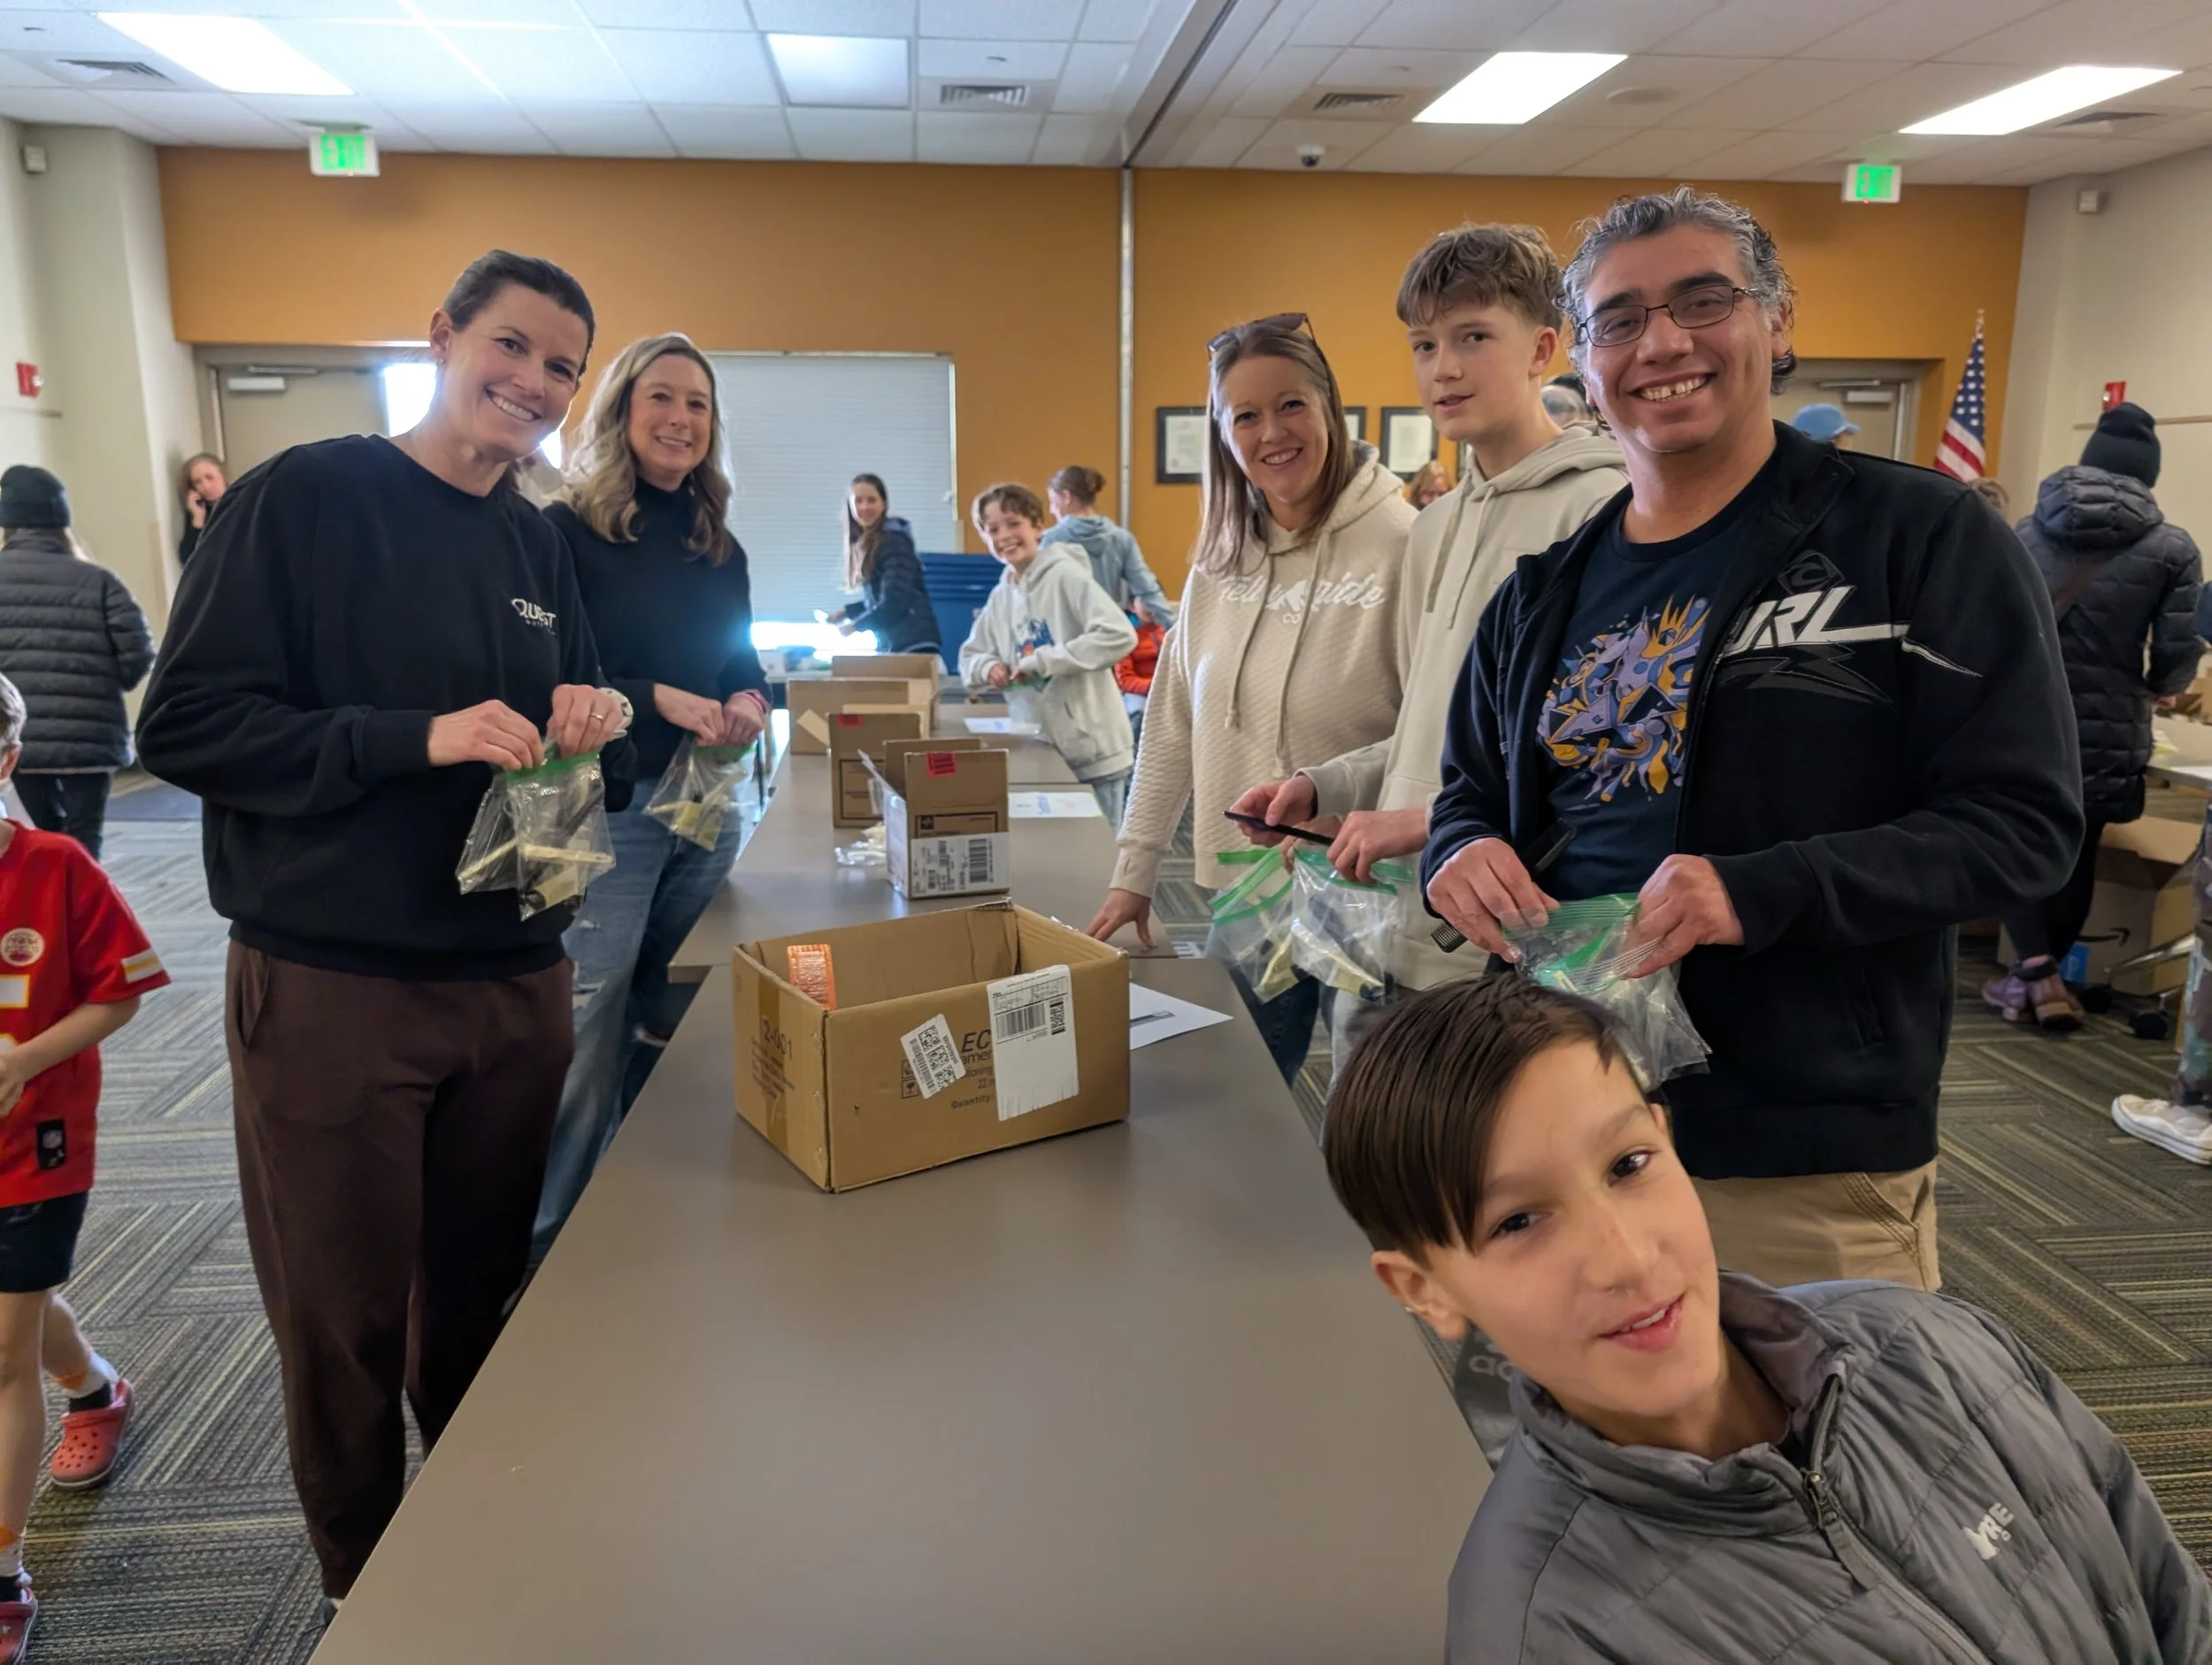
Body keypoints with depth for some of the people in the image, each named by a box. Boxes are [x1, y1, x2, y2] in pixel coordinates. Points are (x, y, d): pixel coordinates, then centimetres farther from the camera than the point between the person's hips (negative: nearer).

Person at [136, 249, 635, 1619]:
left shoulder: (543, 547, 10)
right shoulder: (305, 498, -7)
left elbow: (598, 771, 15)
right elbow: (184, 722, -12)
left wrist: (599, 724, -8)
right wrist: (419, 735, -23)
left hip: (519, 986, 5)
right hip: (329, 986, -4)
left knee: (479, 1301, 17)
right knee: (343, 1327, 10)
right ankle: (369, 1600, 33)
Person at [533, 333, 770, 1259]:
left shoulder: (718, 546, 10)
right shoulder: (565, 533, -7)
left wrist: (750, 703, -6)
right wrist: (655, 700, -23)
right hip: (602, 815, -6)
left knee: (674, 1025, 15)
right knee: (590, 1036, -4)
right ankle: (550, 1239, 13)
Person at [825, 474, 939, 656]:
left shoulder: (894, 542, -10)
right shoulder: (864, 544, 16)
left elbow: (895, 601, -16)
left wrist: (855, 625, -7)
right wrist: (845, 612, 11)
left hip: (913, 643, -9)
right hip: (890, 644, 9)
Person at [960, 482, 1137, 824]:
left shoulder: (1065, 574, -11)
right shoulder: (1000, 596, 9)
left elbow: (1120, 636, -23)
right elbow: (970, 657, 19)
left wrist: (1041, 660, -22)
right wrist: (989, 667, -6)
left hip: (1093, 752, -6)